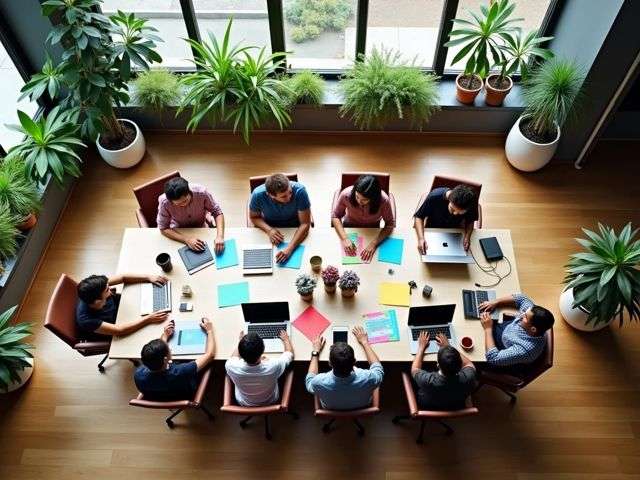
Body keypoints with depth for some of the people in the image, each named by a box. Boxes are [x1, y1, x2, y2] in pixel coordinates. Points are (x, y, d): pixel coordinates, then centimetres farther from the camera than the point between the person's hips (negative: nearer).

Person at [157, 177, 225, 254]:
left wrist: (220, 236, -34)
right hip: (179, 232, -2)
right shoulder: (164, 202, -30)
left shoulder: (201, 192, -30)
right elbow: (163, 229, -21)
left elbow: (218, 212, -19)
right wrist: (187, 239, -35)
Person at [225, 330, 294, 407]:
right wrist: (286, 339, 2)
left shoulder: (231, 367, -36)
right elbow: (290, 353, -15)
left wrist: (241, 341, 5)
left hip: (244, 404, 1)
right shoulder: (273, 366, -39)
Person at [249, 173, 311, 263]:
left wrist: (289, 249, -38)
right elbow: (254, 217, -6)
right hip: (271, 228, 1)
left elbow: (305, 224, -25)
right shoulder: (258, 195, -26)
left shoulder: (299, 191, -30)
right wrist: (269, 230, -26)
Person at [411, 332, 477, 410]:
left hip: (427, 409, -2)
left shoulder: (427, 381, -42)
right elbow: (469, 364, -10)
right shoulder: (467, 379, -37)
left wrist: (421, 346, -8)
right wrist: (448, 346, -6)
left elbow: (414, 370, -17)